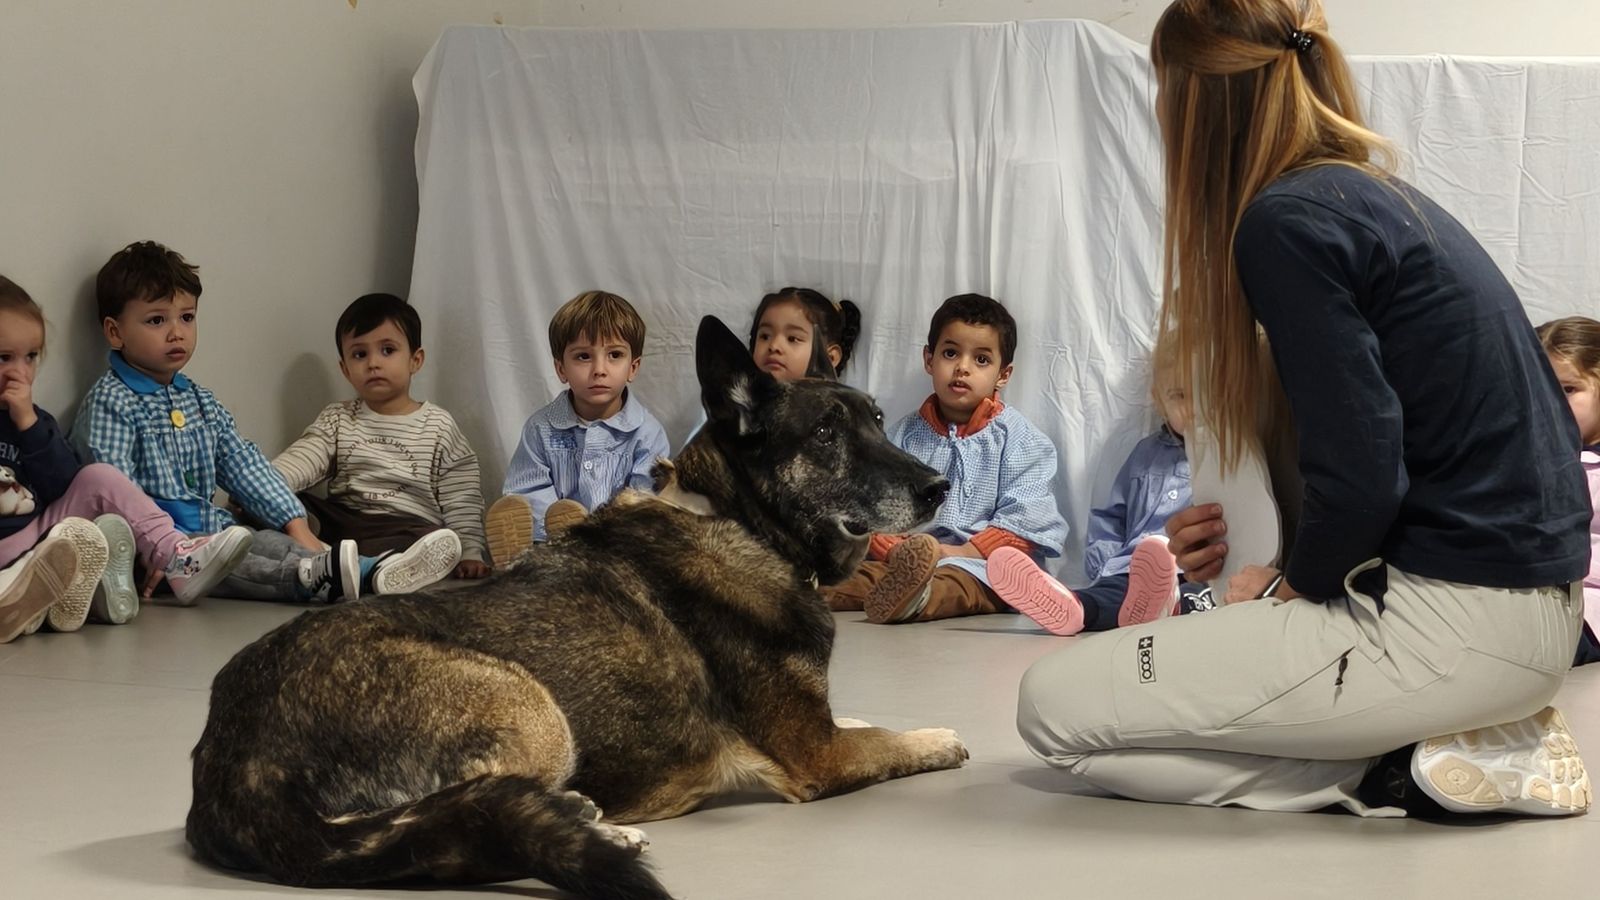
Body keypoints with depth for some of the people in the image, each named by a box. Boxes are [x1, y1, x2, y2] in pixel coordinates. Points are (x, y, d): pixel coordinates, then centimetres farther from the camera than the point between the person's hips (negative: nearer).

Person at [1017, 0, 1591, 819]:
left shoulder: (1285, 220, -12)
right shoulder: (1384, 198, 15)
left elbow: (1360, 477, -17)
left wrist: (1292, 585, 2)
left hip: (1453, 622, -9)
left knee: (1056, 705, -3)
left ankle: (1403, 772, -5)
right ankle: (1479, 740, 9)